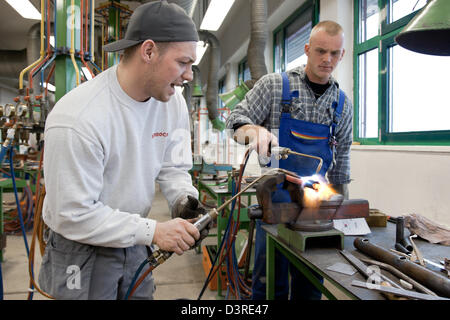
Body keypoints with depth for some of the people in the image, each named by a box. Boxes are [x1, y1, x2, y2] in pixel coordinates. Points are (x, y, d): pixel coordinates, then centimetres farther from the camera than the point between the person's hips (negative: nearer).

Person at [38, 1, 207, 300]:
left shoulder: (173, 102, -8)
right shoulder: (77, 119, -29)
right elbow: (73, 215, -25)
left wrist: (184, 199, -19)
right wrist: (153, 231, -26)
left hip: (135, 244, 6)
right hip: (83, 251, -5)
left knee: (142, 293, 20)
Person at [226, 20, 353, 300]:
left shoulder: (343, 104, 10)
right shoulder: (274, 85, 0)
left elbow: (341, 160, 15)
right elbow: (237, 120, -3)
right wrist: (256, 131, -26)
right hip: (276, 195, -3)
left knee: (311, 280, 11)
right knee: (271, 280, 3)